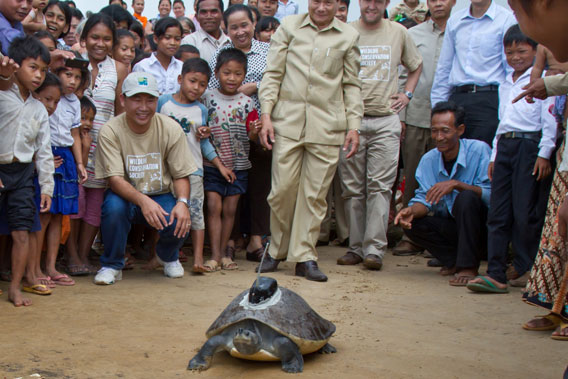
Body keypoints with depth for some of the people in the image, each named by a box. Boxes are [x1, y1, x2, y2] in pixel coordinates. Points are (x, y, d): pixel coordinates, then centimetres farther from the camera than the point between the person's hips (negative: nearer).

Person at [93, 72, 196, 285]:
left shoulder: (171, 129, -9)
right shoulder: (110, 131, -15)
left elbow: (181, 175, -5)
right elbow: (114, 179, -22)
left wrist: (182, 202, -27)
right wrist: (143, 200, -40)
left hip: (162, 196, 2)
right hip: (126, 195, -1)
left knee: (180, 224, -27)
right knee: (114, 206, -35)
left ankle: (167, 256, 13)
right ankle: (112, 265, -7)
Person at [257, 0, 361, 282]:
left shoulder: (349, 36, 10)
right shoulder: (289, 26, 9)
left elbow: (352, 85, 12)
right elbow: (272, 74, 8)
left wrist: (354, 126, 5)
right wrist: (266, 114, -1)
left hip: (327, 126, 0)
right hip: (288, 121, 0)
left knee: (315, 194, 0)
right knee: (282, 190, -1)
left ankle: (304, 256, 10)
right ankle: (277, 250, 19)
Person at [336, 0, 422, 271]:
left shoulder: (399, 33, 11)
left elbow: (416, 66, 27)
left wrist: (407, 93, 13)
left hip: (386, 121, 0)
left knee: (380, 185, -6)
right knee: (352, 187, 2)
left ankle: (374, 249, -5)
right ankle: (356, 247, 9)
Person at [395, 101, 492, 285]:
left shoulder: (479, 150, -14)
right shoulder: (428, 160, 1)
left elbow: (490, 194, -22)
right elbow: (425, 199, -3)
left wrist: (456, 184, -36)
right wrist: (411, 211, -26)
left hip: (481, 225, -5)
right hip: (450, 226, 5)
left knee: (467, 198, -33)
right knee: (411, 223, -15)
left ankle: (468, 266, -23)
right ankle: (455, 259, -1)